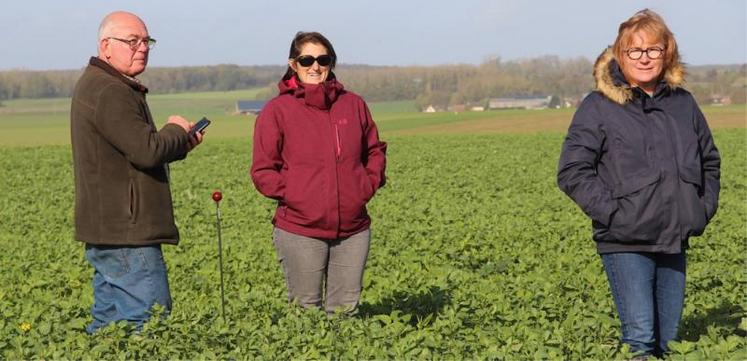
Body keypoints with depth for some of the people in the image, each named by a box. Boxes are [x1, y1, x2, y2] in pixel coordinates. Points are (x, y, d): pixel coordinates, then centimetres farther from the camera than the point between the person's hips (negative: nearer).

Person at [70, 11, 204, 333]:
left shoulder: (96, 86, 19)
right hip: (125, 234, -11)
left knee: (108, 323, 14)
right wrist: (176, 130, -3)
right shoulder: (109, 92, -16)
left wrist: (181, 144, 8)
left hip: (109, 231, 11)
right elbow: (147, 151, -24)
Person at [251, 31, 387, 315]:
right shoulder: (276, 110, -1)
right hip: (301, 231, -3)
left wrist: (368, 187, 5)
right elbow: (262, 172, 0)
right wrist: (294, 195, -10)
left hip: (353, 229, 3)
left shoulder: (354, 104, 9)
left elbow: (375, 151, 21)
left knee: (346, 308, 8)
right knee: (306, 310, 2)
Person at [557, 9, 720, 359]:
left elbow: (710, 160, 24)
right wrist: (611, 212, -14)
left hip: (674, 242, 5)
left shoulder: (683, 103, 11)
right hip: (626, 242, -5)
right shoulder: (599, 107, -5)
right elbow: (572, 172, -7)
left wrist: (705, 208, 11)